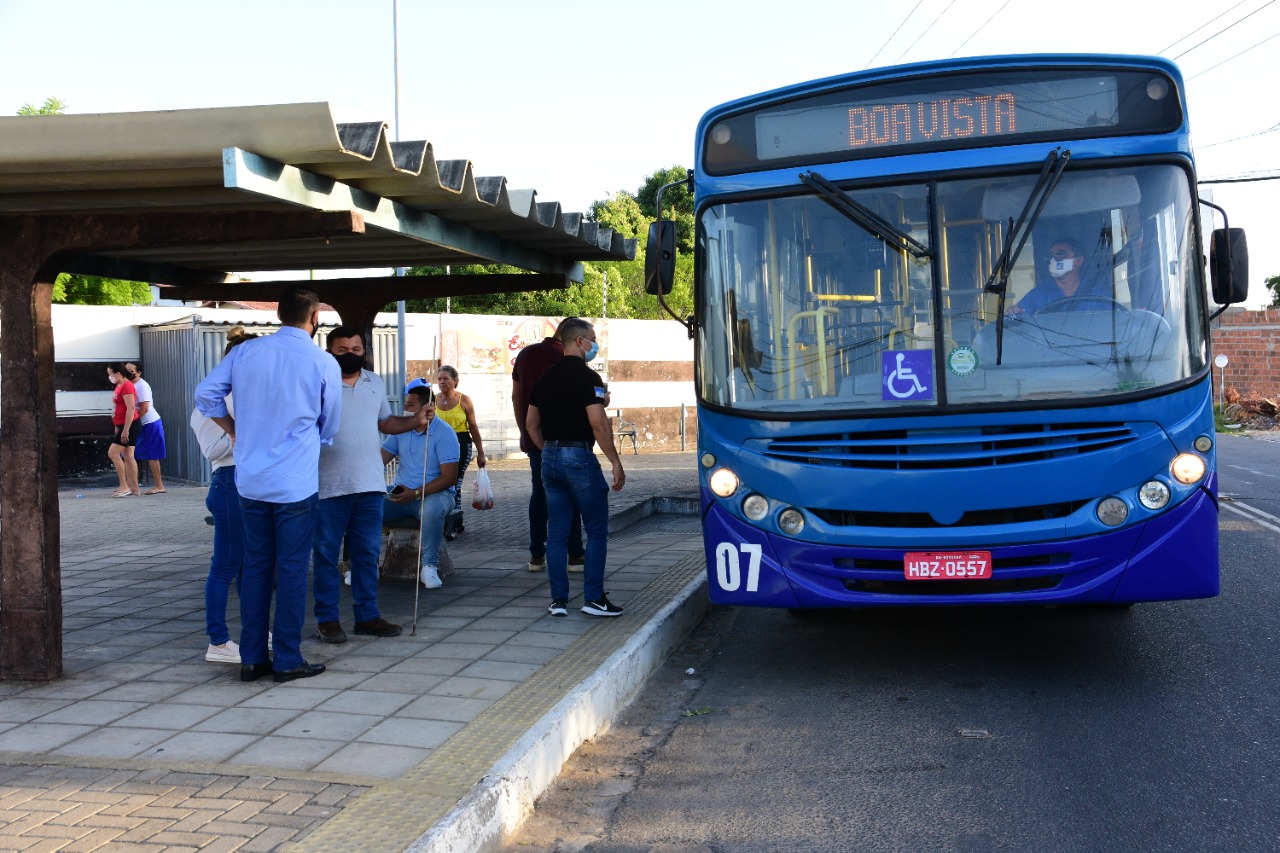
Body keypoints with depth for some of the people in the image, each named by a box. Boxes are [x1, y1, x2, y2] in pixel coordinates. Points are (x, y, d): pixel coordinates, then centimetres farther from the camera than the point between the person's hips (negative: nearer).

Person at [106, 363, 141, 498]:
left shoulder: (127, 386, -15)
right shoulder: (119, 386, 16)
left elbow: (131, 409, -21)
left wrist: (125, 430, -23)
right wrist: (117, 427, 22)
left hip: (130, 425, -10)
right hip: (123, 426, 10)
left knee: (113, 453, -11)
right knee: (127, 457, 8)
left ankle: (124, 487, -9)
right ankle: (133, 488, 9)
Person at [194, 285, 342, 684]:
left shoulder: (245, 352, 3)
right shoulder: (324, 363, -6)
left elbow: (206, 393, 6)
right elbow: (329, 428, 5)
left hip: (250, 481, 4)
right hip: (296, 485, -4)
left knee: (255, 566, 11)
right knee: (292, 569, 2)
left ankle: (252, 658, 16)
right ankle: (288, 661, 7)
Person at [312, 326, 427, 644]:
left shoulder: (374, 383, 13)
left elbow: (385, 422, 21)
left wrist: (415, 421, 4)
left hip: (370, 485, 5)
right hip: (329, 486, -5)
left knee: (367, 554, 11)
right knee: (326, 555, 3)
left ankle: (367, 615, 19)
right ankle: (327, 619, 12)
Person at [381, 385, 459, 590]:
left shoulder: (444, 433, -9)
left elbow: (449, 477, -15)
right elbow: (379, 459, 6)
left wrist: (416, 493, -23)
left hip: (434, 494, -5)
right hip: (401, 495, 5)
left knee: (432, 508, -40)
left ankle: (429, 566, -22)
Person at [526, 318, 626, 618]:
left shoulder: (545, 377, 12)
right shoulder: (587, 377, -11)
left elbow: (531, 423, 16)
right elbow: (598, 423, -19)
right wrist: (616, 462, -14)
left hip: (550, 457, 7)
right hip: (578, 456, -7)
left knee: (557, 531, 9)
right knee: (597, 529, 3)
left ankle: (558, 599, 10)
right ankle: (593, 598, 3)